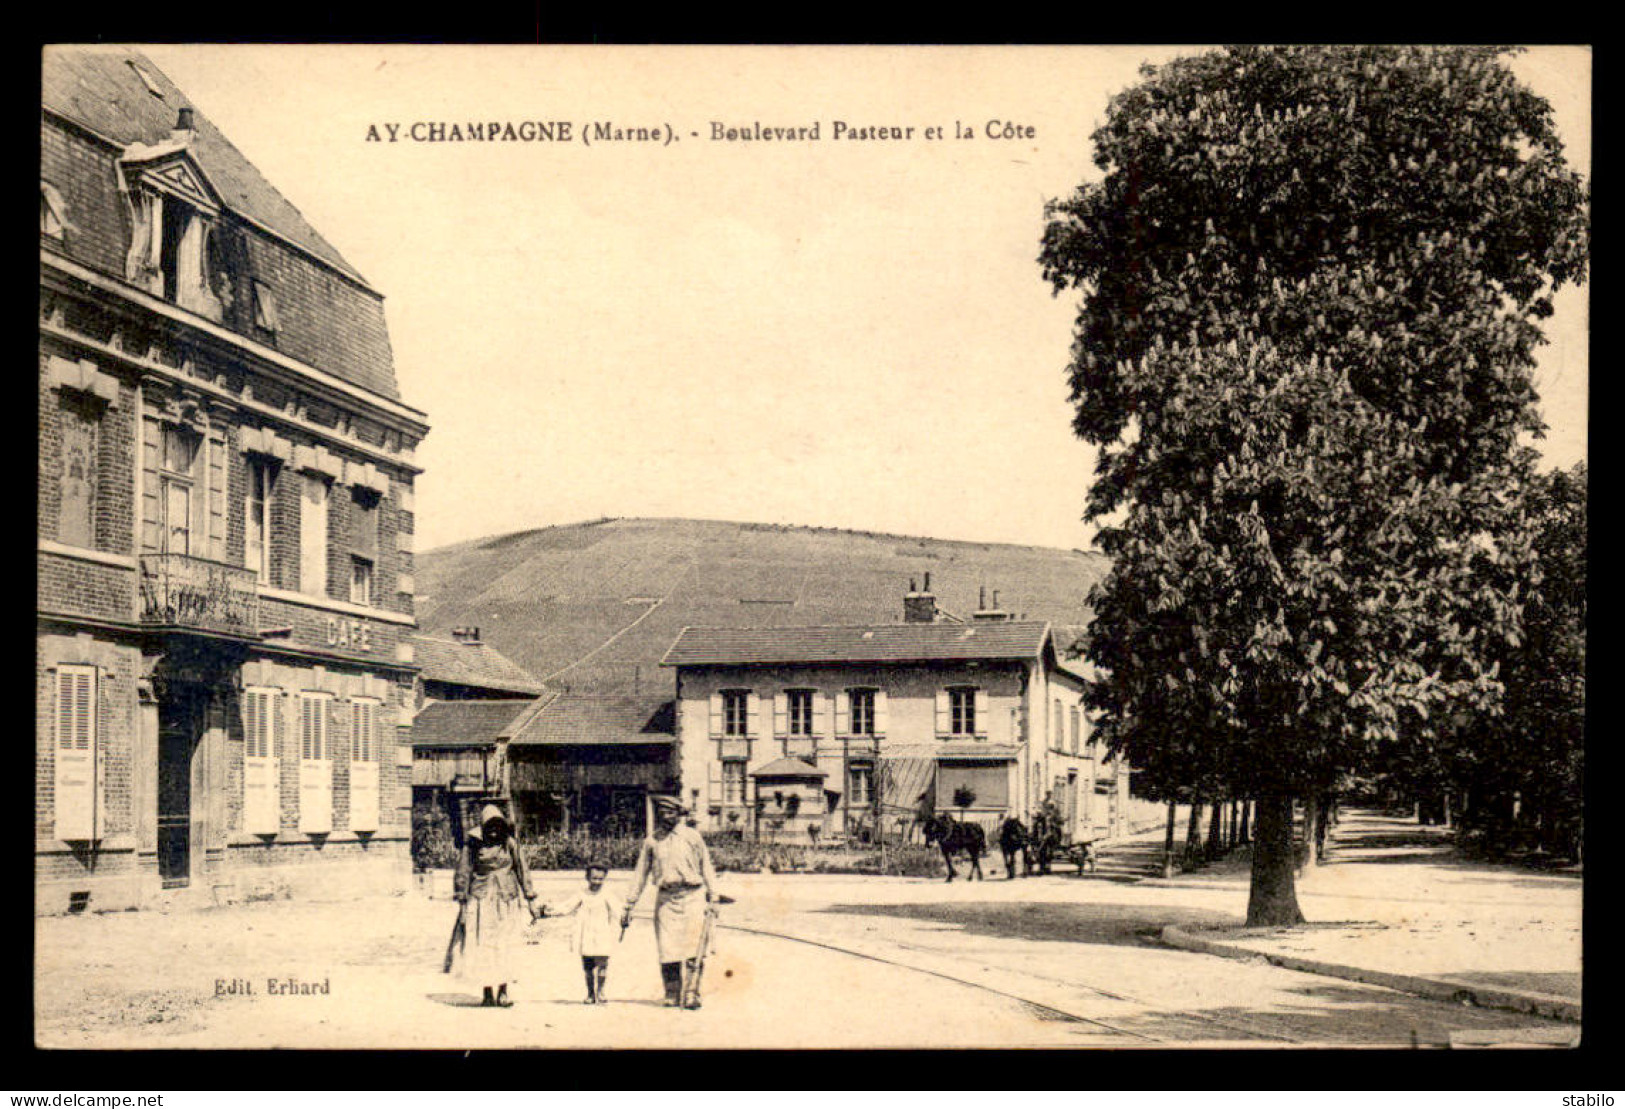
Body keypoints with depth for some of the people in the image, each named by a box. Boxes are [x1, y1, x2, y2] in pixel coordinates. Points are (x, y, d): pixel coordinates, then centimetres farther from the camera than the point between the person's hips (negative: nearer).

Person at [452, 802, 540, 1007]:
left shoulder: (509, 843, 2)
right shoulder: (472, 844, -2)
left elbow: (522, 870, 9)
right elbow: (463, 873, 5)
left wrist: (530, 899, 9)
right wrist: (461, 903, 4)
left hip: (506, 901, 1)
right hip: (481, 902, -1)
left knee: (505, 947, -5)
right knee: (482, 947, -3)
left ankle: (502, 992, 1)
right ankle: (487, 992, 4)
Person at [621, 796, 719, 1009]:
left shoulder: (692, 836, 5)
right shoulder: (651, 841, 10)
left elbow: (706, 867, 8)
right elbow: (640, 874, 15)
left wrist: (712, 898, 2)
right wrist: (629, 906, 13)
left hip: (692, 897, -2)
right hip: (665, 898, 2)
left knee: (693, 950, -11)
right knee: (668, 950, -2)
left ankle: (692, 995, -8)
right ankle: (672, 995, 6)